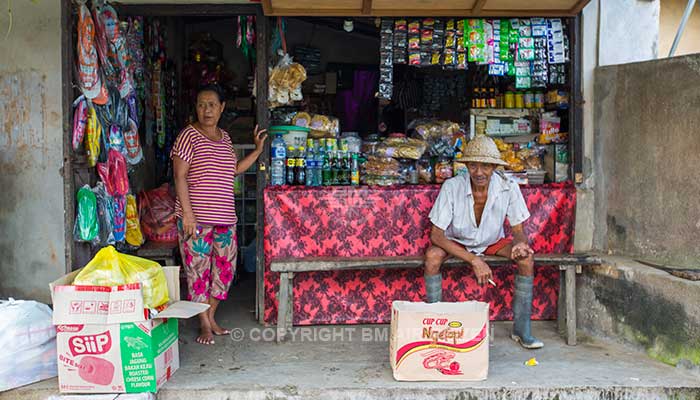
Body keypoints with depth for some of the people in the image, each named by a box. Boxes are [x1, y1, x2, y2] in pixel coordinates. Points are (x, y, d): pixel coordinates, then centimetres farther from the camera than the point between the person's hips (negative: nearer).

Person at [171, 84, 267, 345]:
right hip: (196, 217, -7)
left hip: (224, 217, 7)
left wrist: (258, 149, 16)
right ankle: (205, 324, 12)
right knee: (198, 269, 0)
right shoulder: (189, 135, -8)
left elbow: (235, 169, 22)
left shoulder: (224, 137, 14)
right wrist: (187, 213, -19)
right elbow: (180, 176, -12)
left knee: (225, 267, 11)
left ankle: (210, 316, 25)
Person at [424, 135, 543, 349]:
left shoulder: (508, 188, -21)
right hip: (456, 241, -1)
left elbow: (518, 231, -12)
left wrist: (520, 243, -39)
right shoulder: (452, 187, -26)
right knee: (432, 256, -31)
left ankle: (521, 329, -9)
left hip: (493, 242, 2)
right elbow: (437, 235, -25)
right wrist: (474, 261, -34)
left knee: (526, 258, -23)